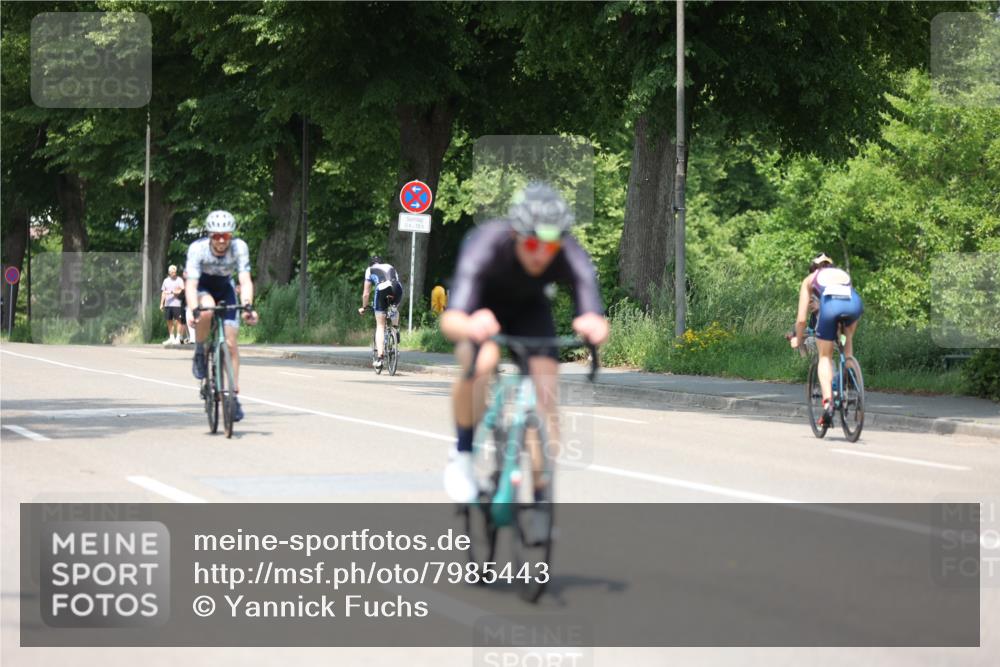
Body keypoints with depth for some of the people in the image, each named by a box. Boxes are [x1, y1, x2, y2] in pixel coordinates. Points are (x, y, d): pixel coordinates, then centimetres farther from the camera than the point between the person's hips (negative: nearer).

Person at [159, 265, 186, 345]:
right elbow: (163, 292, 19)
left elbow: (181, 291, -7)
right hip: (168, 304, 5)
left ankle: (178, 338, -5)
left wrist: (171, 292, -16)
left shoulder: (179, 280, 1)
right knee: (169, 321, 7)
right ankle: (171, 338, 14)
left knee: (178, 320, -6)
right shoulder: (166, 280, 16)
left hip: (177, 303, -5)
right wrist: (161, 303, 15)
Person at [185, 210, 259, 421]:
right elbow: (191, 284, -36)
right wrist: (193, 310, -52)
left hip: (225, 288, 2)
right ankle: (199, 354, -13)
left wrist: (248, 306, -49)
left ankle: (234, 395, 0)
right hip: (203, 287, -2)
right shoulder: (197, 248, -31)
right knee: (206, 310, -38)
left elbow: (245, 281, -33)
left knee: (231, 342, -9)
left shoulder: (239, 247, -28)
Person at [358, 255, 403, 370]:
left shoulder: (370, 270, 26)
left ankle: (380, 357, -5)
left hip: (382, 289, -3)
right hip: (397, 290, 3)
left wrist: (363, 307, 38)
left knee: (380, 326, 4)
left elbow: (366, 293, 25)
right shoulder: (391, 267, 34)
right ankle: (395, 329, 16)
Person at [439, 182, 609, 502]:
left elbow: (599, 325, -43)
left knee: (546, 393, -14)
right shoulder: (486, 246, -40)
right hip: (482, 306, -2)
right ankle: (462, 452, -9)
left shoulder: (571, 258, -34)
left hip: (529, 308, 3)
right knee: (479, 363, -33)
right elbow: (450, 320, -51)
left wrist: (594, 326, -68)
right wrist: (470, 327, -75)